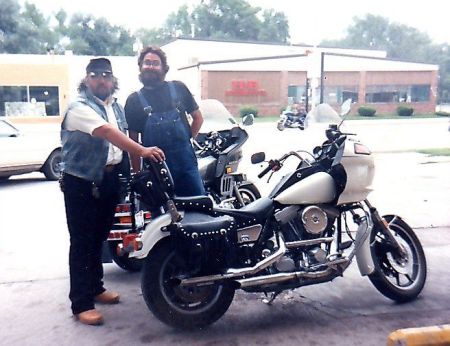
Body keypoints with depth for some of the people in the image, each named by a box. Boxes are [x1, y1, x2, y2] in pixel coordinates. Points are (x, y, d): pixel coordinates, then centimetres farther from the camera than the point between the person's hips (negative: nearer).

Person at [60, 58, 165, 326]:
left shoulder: (116, 106, 12)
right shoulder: (80, 108, -16)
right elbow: (108, 133, -31)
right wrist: (142, 151, -42)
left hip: (110, 179, 8)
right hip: (81, 182, -8)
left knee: (99, 237, 18)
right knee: (82, 242, -4)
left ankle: (95, 287, 32)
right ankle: (81, 303, 2)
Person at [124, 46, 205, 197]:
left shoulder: (178, 88, 5)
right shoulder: (134, 100, 6)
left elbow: (198, 117, 14)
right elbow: (133, 141, 6)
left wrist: (187, 139, 5)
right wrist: (137, 173, 3)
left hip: (186, 161, 0)